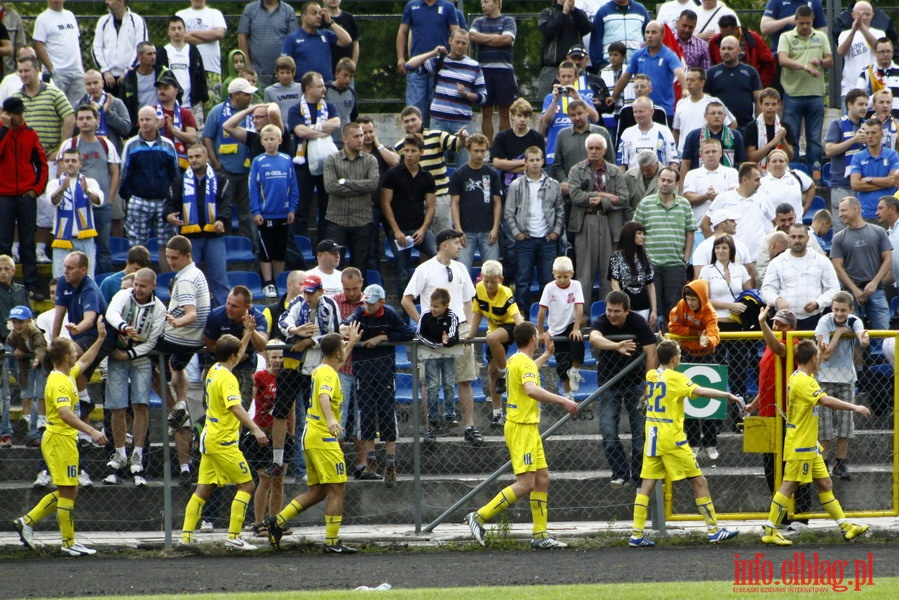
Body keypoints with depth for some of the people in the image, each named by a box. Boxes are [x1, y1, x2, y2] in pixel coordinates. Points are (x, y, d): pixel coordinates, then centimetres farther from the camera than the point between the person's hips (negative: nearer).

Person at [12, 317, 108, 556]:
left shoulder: (67, 375, 12)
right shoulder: (59, 382, -19)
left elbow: (84, 362, 33)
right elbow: (65, 413, -33)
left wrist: (100, 339, 33)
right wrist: (91, 431, -40)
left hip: (63, 438, 10)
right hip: (60, 439, -10)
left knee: (66, 491, 15)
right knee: (67, 492, -4)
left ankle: (28, 521, 15)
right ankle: (69, 543, 1)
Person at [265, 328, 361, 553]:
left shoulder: (320, 371, 16)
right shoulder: (328, 374, -13)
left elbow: (339, 361, 41)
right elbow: (324, 397, -33)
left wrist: (352, 342, 52)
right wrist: (330, 419, -50)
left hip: (311, 438, 10)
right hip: (324, 439, -10)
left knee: (317, 491, 13)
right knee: (337, 490, -6)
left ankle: (278, 521, 7)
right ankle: (332, 542, -6)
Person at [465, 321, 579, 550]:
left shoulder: (516, 360, 15)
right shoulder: (525, 362, -16)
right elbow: (531, 389, -36)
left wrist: (547, 355, 50)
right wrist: (562, 400, -37)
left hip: (528, 428, 10)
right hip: (521, 427, -10)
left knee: (542, 479, 8)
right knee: (525, 483, -12)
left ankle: (540, 535, 8)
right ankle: (479, 517, -9)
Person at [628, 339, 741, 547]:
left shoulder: (651, 375, 7)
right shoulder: (675, 378, -13)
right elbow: (701, 391, -27)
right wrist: (727, 395, -25)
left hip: (652, 438, 7)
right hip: (672, 440, -7)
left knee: (647, 484, 5)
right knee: (699, 482, 2)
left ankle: (636, 534, 0)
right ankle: (714, 531, 3)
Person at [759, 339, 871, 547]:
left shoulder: (800, 378, 11)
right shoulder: (802, 381, -21)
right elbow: (826, 401, -32)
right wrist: (854, 407, -30)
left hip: (810, 445, 10)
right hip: (800, 446, -10)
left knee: (825, 484, 12)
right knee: (789, 485, -6)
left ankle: (846, 527, 16)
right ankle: (770, 532, -1)